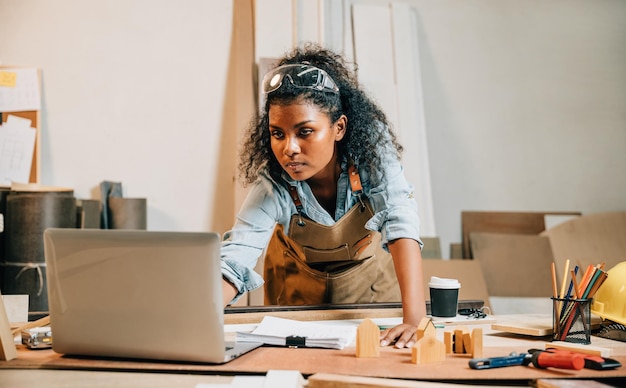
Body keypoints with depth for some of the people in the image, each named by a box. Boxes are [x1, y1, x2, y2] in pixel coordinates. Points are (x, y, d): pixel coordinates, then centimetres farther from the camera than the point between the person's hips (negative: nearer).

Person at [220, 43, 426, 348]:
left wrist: (414, 316, -50)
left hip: (370, 278, 0)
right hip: (299, 285, 1)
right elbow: (234, 260, -36)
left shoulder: (372, 150, -30)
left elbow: (401, 224, -38)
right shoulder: (273, 184, -30)